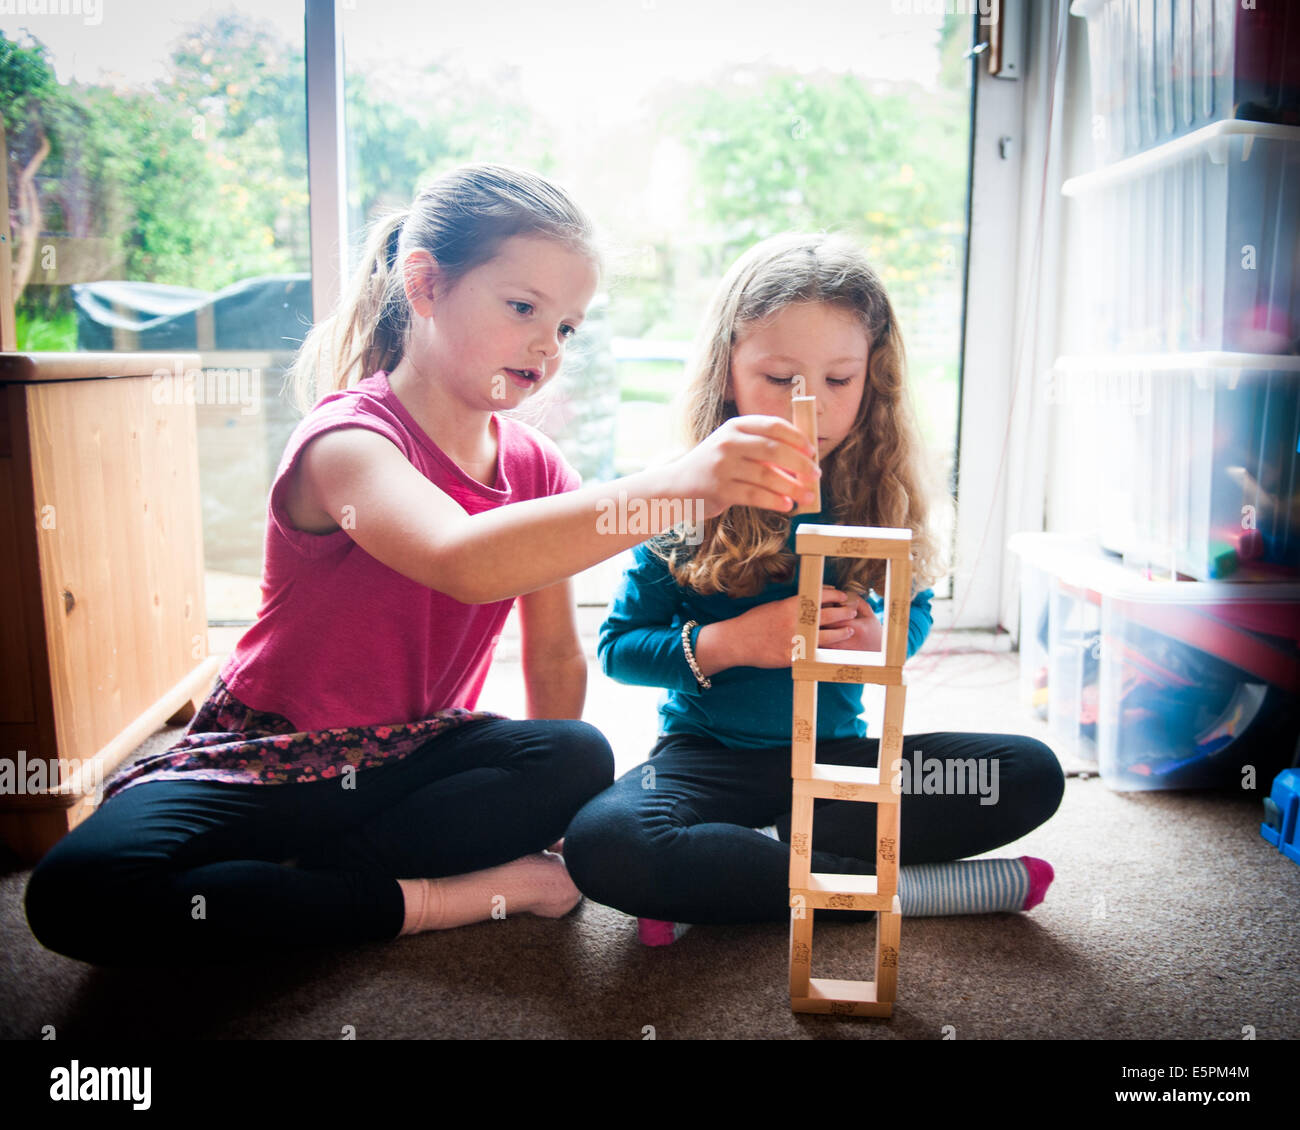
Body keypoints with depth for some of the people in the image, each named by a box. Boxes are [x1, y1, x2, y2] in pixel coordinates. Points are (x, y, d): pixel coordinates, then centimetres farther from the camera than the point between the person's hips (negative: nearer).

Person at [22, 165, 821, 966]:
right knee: (81, 892, -29)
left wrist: (535, 807, -1)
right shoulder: (347, 439, -22)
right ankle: (443, 896, -20)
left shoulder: (539, 468, 0)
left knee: (581, 758, -25)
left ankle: (290, 882, -14)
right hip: (266, 760, -4)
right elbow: (463, 561, -45)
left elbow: (555, 658, 3)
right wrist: (673, 488, -54)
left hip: (412, 758, 5)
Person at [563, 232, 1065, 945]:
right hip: (709, 754, -3)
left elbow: (915, 610, 13)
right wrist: (731, 642, -19)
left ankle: (727, 867, -20)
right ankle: (891, 889, -22)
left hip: (838, 752, 4)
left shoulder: (878, 493, -1)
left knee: (1033, 773, -15)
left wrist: (879, 640, -11)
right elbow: (618, 645, -3)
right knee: (602, 844, -33)